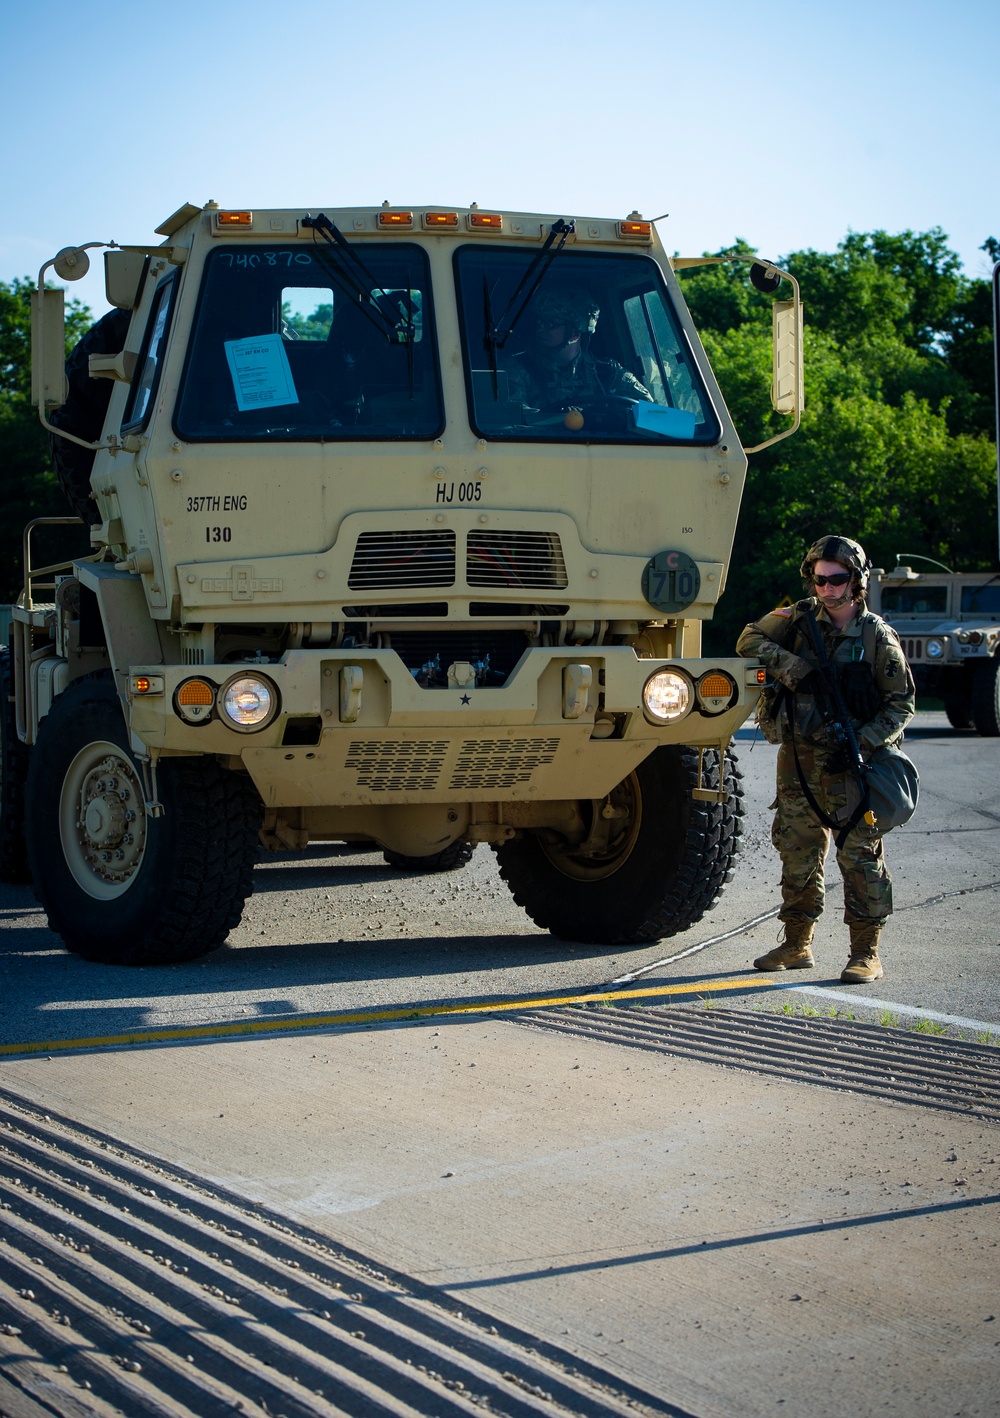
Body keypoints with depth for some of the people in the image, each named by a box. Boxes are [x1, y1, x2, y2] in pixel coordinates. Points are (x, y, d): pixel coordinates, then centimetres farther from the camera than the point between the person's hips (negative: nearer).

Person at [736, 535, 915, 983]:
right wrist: (796, 670, -15)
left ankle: (866, 953, 0)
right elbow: (749, 640, -1)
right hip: (798, 760, 4)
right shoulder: (800, 619, 5)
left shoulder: (877, 635, -4)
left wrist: (860, 746, -16)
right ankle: (797, 945, 22)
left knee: (860, 856, -5)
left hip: (853, 764, -4)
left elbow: (901, 704, -2)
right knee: (797, 853, 11)